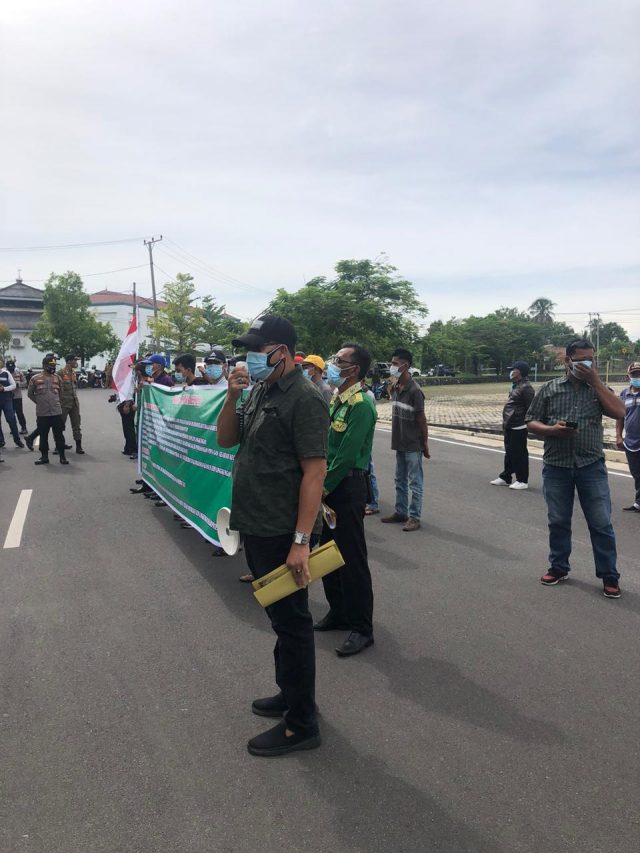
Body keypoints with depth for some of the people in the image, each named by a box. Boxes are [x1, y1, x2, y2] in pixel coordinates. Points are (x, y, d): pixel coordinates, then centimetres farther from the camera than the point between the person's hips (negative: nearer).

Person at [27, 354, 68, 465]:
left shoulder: (57, 378, 6)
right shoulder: (35, 379, -1)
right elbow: (30, 394, 8)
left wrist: (58, 403, 10)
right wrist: (40, 402, 6)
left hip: (56, 412, 1)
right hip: (42, 413, -1)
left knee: (59, 435, 2)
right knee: (43, 436, 7)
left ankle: (62, 456, 8)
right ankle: (44, 457, 18)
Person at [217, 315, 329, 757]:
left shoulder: (304, 399, -18)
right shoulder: (260, 391, 9)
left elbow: (315, 472, -21)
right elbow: (225, 440, 11)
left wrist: (301, 541, -24)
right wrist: (233, 396, -6)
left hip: (282, 534, -9)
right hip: (255, 527, 9)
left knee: (292, 621, 3)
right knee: (279, 616, 21)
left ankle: (301, 724, 18)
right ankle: (292, 694, 39)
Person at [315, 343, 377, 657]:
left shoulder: (360, 404, -17)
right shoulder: (335, 399, 11)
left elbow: (347, 455, -21)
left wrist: (323, 488, -14)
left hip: (348, 486, -9)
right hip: (328, 485, 9)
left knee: (352, 559, 0)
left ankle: (361, 628, 13)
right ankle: (339, 612, 35)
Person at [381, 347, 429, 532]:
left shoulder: (414, 390, -17)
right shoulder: (395, 388, 7)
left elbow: (421, 419, -13)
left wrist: (425, 443, -9)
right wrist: (396, 438, 13)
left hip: (413, 445, -8)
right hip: (400, 443, 8)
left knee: (415, 483, 1)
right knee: (400, 481, 16)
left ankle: (414, 518, 8)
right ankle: (400, 512, 26)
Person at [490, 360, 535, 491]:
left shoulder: (526, 387, -17)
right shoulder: (516, 386, 14)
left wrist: (525, 422, -17)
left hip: (518, 427, -10)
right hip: (509, 426, 10)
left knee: (519, 453, -1)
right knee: (509, 452, 17)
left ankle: (522, 481, 9)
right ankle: (505, 477, 27)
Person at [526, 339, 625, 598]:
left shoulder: (598, 388, 6)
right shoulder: (549, 388, 4)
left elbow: (619, 412, -11)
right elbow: (531, 422, 4)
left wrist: (595, 380, -12)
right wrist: (552, 429, -16)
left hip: (591, 466, 0)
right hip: (556, 467, 0)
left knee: (601, 524, 2)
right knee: (558, 521, 11)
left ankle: (608, 575, 15)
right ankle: (558, 567, 27)